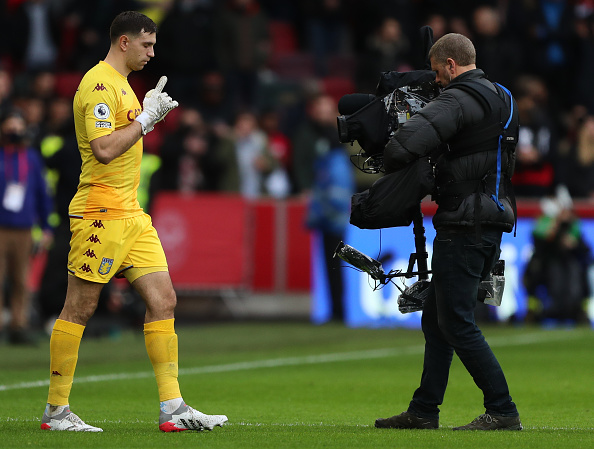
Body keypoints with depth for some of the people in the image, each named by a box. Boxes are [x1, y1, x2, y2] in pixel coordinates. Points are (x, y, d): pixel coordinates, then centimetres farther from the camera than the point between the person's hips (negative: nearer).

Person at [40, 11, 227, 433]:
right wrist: (146, 118, -14)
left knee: (163, 300, 2)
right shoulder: (99, 85, -13)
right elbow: (104, 149, -23)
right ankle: (56, 410, 4)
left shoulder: (120, 83, 19)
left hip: (131, 212, 10)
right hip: (100, 211, -10)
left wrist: (151, 112, 14)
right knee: (79, 308, -3)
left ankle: (172, 408, 1)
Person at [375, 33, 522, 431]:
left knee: (457, 324, -7)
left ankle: (503, 412, -8)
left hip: (463, 226, -10)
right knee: (436, 320, 15)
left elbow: (407, 144, -27)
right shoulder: (502, 99, 17)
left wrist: (389, 162, -6)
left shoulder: (459, 100, -14)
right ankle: (423, 412, 18)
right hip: (492, 222, 10)